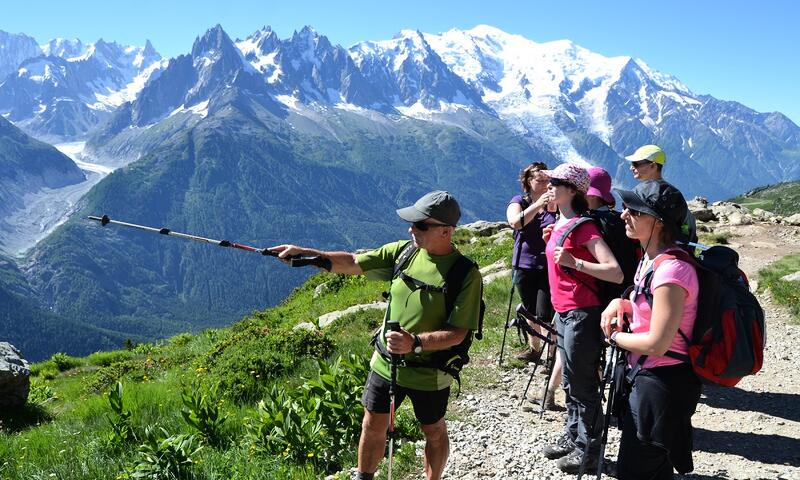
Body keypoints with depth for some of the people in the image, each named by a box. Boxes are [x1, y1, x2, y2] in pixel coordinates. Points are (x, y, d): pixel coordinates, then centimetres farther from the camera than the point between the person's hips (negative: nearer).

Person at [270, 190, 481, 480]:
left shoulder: (466, 274, -21)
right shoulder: (402, 252, -7)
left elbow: (458, 333, -22)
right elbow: (353, 263, -3)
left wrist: (415, 343, -36)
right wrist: (303, 253, -12)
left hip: (430, 373, -4)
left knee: (434, 433, 19)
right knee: (373, 426, 18)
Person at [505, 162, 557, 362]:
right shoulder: (519, 201, 2)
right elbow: (515, 222, -19)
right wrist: (538, 204, -29)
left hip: (549, 267, -2)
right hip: (525, 265, 2)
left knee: (544, 314, -8)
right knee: (530, 312, 17)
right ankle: (533, 348, 34)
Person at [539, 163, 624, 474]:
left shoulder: (583, 226, -16)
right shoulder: (559, 224, 11)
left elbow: (616, 273, -24)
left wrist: (575, 262, -30)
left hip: (581, 315, -9)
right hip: (563, 312, 9)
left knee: (583, 386, 3)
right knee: (570, 382, 20)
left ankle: (588, 450, 16)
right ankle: (573, 437, 34)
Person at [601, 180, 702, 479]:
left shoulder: (672, 270, -26)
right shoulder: (651, 258, 4)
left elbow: (656, 344, -26)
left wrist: (614, 337, -10)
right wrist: (620, 303, 0)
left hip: (662, 384, -9)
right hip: (646, 376, 9)